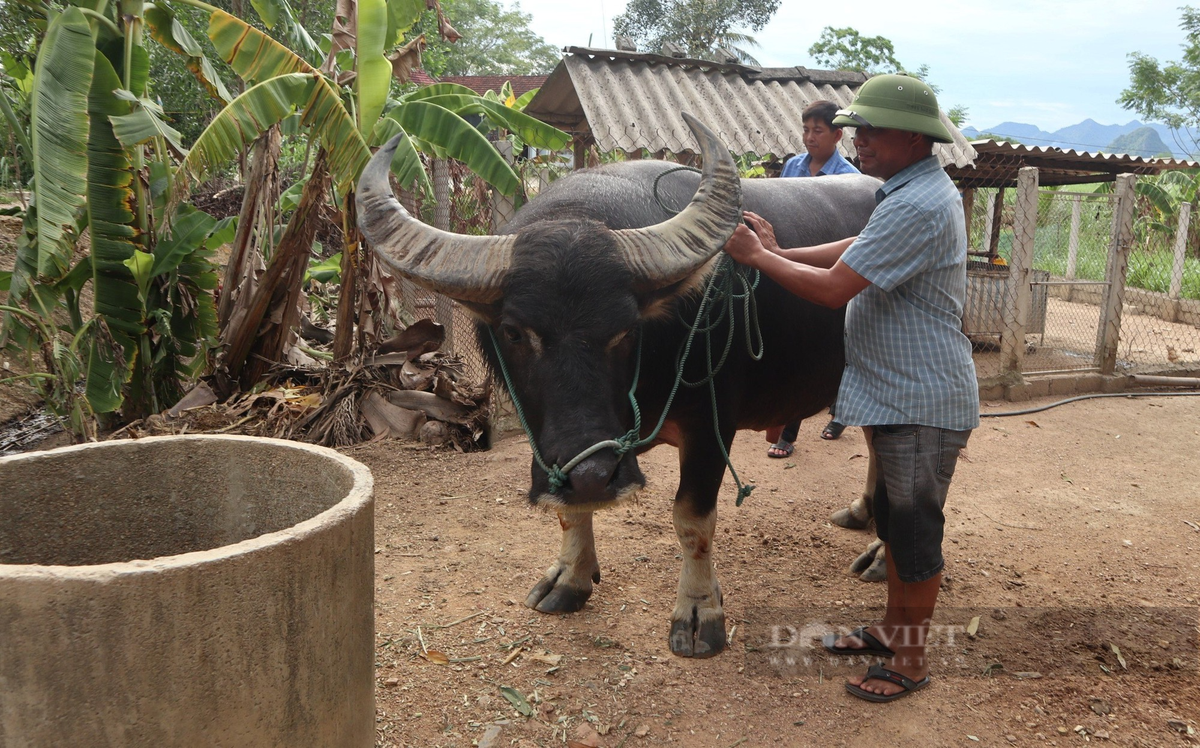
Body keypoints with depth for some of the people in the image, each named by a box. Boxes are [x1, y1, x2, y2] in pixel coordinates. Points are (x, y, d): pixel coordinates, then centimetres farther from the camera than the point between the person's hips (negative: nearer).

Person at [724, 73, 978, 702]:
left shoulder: (917, 207, -25)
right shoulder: (915, 190, 9)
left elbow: (833, 287, -25)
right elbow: (858, 249, 13)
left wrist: (757, 256, -12)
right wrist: (778, 252, 3)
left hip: (921, 405, -10)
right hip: (898, 395, 10)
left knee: (915, 532, 4)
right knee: (894, 520, 21)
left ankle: (910, 661, 22)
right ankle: (891, 629, 38)